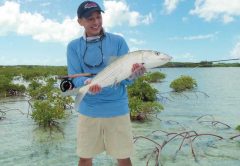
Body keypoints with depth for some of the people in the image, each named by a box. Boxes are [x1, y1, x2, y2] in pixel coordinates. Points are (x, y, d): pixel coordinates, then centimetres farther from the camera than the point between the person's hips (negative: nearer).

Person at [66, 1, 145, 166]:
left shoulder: (118, 41, 0)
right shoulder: (73, 46, 3)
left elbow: (125, 77, -3)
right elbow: (74, 78, -3)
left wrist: (133, 74, -26)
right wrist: (86, 84, -25)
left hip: (117, 109, -1)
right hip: (88, 110, 1)